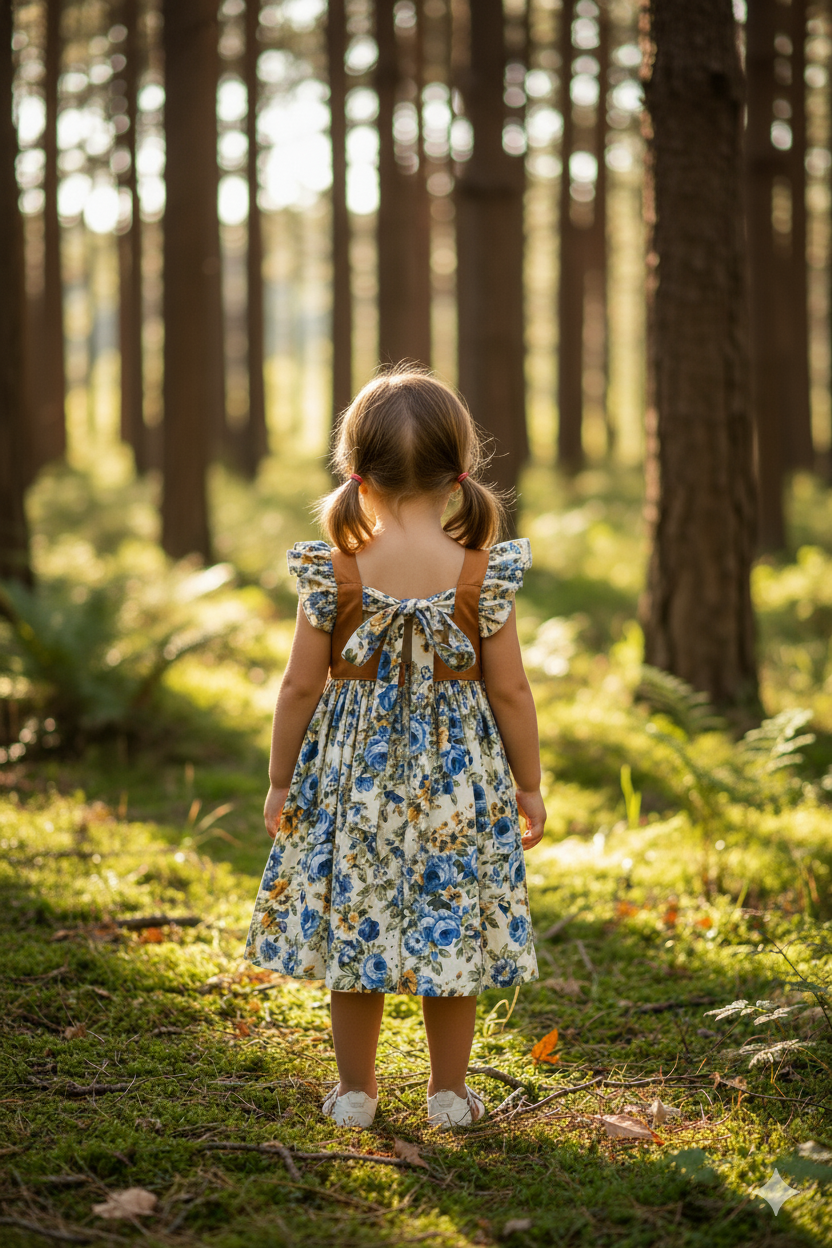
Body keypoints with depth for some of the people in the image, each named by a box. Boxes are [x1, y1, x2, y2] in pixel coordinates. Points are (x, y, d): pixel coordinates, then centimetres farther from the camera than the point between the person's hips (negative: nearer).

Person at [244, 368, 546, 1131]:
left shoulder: (334, 574, -11)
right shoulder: (483, 575, -11)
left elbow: (300, 687, -6)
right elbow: (510, 692, -7)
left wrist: (281, 782, 7)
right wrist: (530, 785, 6)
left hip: (355, 776, 0)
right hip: (457, 780, 0)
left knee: (352, 925, 13)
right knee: (453, 927, 12)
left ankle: (356, 1091, 22)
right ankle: (450, 1094, 21)